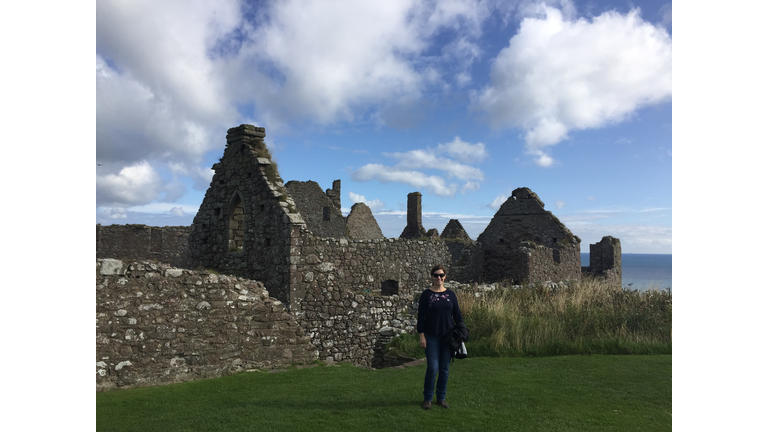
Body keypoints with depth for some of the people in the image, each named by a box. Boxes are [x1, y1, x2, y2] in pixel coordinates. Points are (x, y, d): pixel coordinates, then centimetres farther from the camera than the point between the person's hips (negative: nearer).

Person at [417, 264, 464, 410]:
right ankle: (427, 399, 11)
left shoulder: (450, 294, 6)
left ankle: (441, 398, 21)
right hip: (432, 337, -3)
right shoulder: (426, 294, -3)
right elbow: (421, 316, -3)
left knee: (445, 369, 8)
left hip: (448, 336, 3)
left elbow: (457, 314, 9)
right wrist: (421, 336, -9)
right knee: (433, 368, -6)